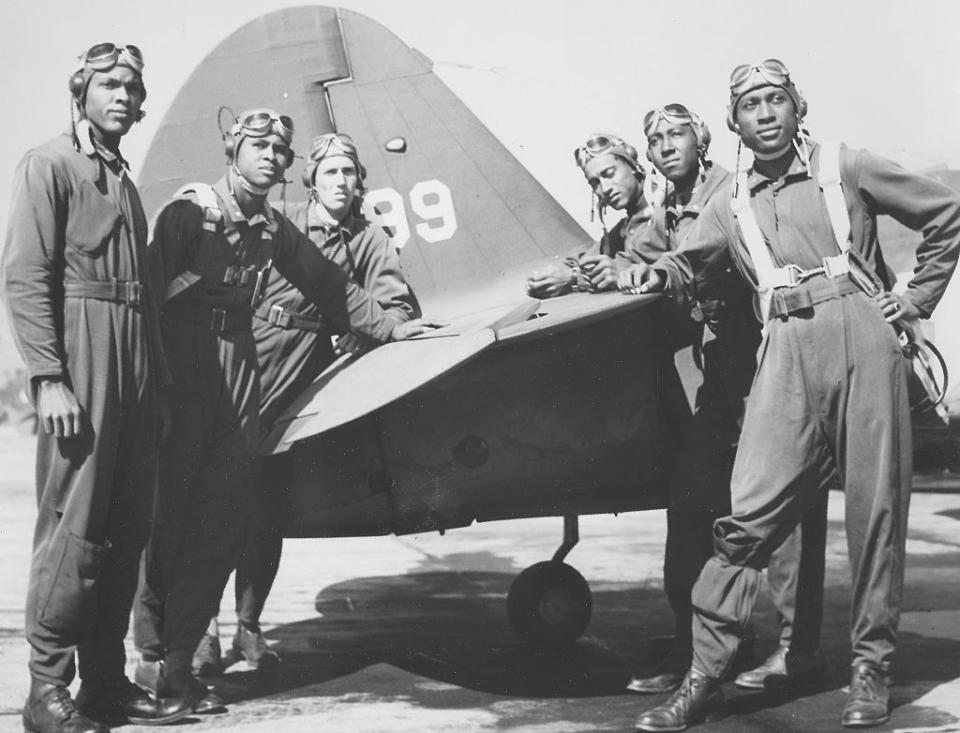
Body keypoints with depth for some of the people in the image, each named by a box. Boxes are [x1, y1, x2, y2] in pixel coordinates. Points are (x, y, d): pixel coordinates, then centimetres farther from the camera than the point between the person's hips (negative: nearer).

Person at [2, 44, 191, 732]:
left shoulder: (124, 179, 22)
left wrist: (159, 375, 14)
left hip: (138, 365, 8)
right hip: (82, 351, -8)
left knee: (126, 531, 7)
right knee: (74, 528, -7)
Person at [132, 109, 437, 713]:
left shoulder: (274, 229, 16)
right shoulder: (190, 211, -1)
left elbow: (330, 285, 24)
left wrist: (389, 327, 26)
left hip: (238, 364, 5)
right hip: (181, 363, -5)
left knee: (225, 516, -1)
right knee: (165, 510, -4)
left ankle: (179, 658, 5)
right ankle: (152, 656, 4)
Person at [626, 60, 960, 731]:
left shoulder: (846, 168, 10)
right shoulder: (731, 205, 17)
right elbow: (690, 261, 29)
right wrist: (656, 276, 6)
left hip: (861, 338, -1)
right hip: (786, 355, 1)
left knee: (876, 509, 1)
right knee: (750, 514, -8)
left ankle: (872, 666, 15)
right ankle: (704, 677, -5)